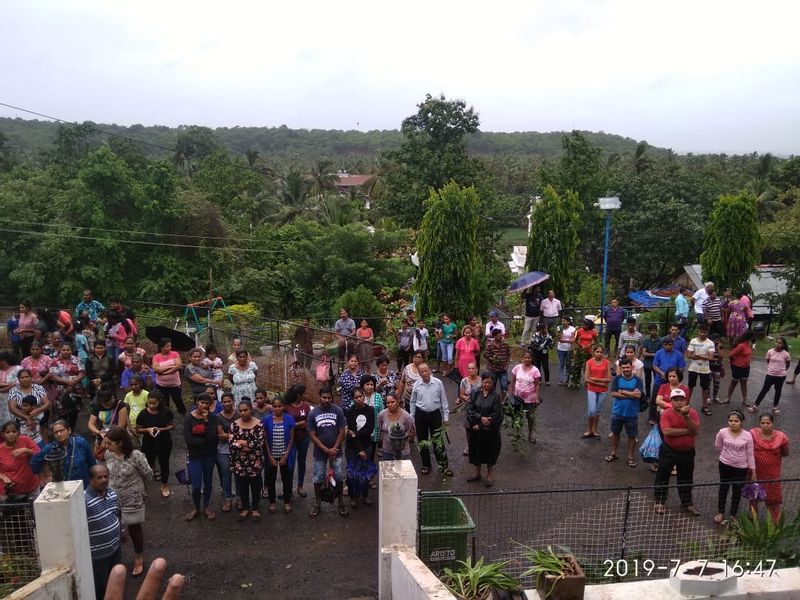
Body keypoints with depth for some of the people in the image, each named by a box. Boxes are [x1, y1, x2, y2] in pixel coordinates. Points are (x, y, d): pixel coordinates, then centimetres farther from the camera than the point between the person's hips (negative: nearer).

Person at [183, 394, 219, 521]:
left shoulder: (212, 418, -6)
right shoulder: (188, 418, -9)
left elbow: (212, 437, -18)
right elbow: (189, 440, -16)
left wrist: (206, 421, -23)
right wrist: (206, 440, -13)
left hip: (210, 455, 2)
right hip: (195, 456, -2)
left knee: (208, 482, 13)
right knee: (196, 485, -3)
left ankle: (206, 507, 32)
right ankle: (196, 507, 23)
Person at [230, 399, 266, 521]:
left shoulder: (259, 424, -8)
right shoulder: (234, 424, -2)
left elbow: (259, 443, -18)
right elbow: (231, 443, -12)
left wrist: (242, 442, -14)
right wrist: (249, 446, -19)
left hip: (255, 462, -2)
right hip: (239, 462, 2)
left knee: (255, 486, 10)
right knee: (242, 486, 14)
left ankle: (255, 509, 29)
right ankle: (245, 508, 32)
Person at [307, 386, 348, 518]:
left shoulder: (338, 411, -9)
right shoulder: (313, 413, -9)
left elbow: (342, 432, -7)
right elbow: (312, 435, -8)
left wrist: (334, 449, -13)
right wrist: (326, 450, -13)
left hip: (336, 451, 0)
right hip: (320, 452, 0)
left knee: (339, 477, 7)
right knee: (318, 478, 11)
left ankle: (341, 502, 24)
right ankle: (317, 503, 28)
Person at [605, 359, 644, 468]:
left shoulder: (637, 380, -8)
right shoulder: (617, 379, -6)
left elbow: (638, 394, -20)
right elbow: (613, 394, -14)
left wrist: (622, 391, -16)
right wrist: (631, 394, -17)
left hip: (632, 413, -1)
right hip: (617, 412, 1)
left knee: (632, 435, 8)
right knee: (615, 433, 16)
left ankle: (630, 457, 23)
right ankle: (613, 453, 33)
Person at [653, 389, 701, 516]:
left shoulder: (692, 413, -7)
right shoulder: (666, 414, -14)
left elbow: (696, 431, -19)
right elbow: (666, 431, -28)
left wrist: (686, 416, -30)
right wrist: (686, 431, -23)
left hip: (687, 452, 2)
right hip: (669, 451, -2)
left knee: (686, 479, 17)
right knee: (662, 477, 8)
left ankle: (687, 503, 35)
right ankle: (660, 502, 25)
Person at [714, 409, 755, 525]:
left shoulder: (747, 435, -18)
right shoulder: (722, 432, -16)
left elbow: (750, 454, -8)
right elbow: (717, 446, 4)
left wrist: (753, 470, -4)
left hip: (741, 467, -1)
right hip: (725, 465, 1)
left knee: (737, 490, 14)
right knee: (723, 488, 17)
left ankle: (733, 515, 31)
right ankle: (720, 513, 33)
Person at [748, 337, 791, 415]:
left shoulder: (786, 354, -13)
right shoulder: (770, 351, -10)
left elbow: (787, 365, 5)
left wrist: (782, 370, 11)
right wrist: (771, 368, 8)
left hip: (781, 376, 0)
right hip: (770, 374, 0)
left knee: (778, 391, 15)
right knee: (764, 390, 4)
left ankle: (775, 407, 31)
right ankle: (755, 406, 9)